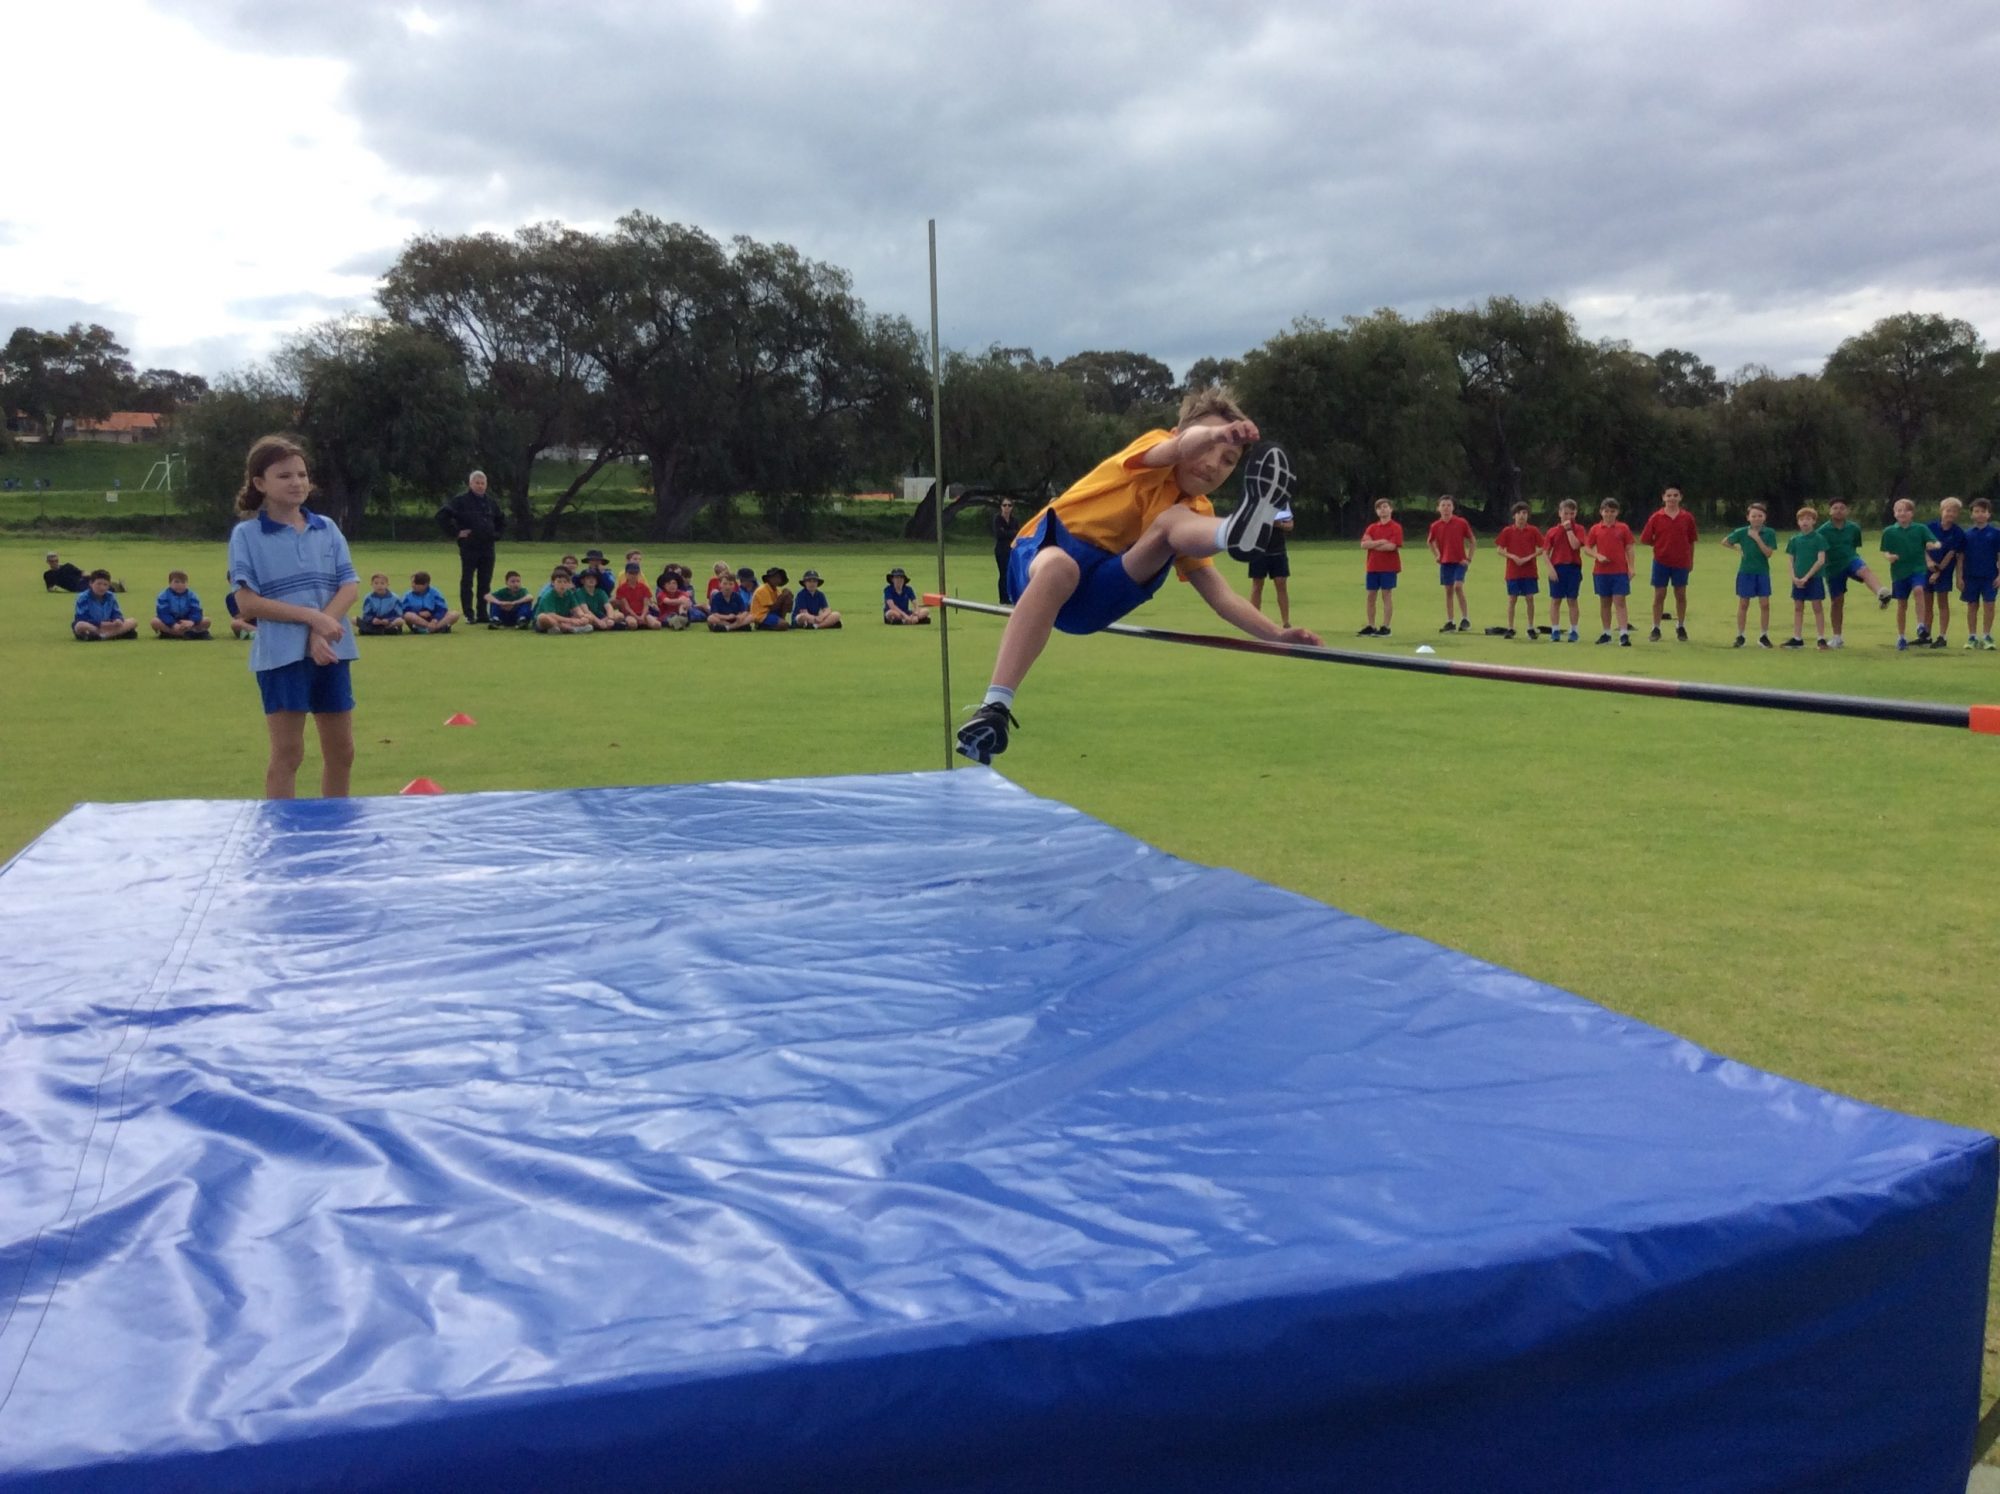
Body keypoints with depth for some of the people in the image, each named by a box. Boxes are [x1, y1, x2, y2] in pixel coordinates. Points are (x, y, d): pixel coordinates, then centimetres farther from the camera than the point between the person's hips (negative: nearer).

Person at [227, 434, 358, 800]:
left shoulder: (327, 528, 9)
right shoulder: (246, 535, -2)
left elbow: (349, 587, 1)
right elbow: (247, 602, -9)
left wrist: (322, 631, -15)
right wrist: (311, 615, -18)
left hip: (331, 651, 4)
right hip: (282, 655, -4)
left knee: (341, 751, 10)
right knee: (288, 754, -1)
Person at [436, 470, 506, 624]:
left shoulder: (491, 503, 15)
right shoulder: (461, 501, -4)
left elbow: (502, 521, 31)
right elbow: (442, 516, -11)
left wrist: (497, 534, 15)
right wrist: (455, 533, -12)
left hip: (487, 548, 5)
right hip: (469, 548, -5)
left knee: (485, 583, 7)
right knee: (467, 582, -2)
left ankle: (482, 615, 13)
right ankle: (469, 615, 1)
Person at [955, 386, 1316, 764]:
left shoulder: (1196, 512, 10)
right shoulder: (1153, 447, -5)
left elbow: (1220, 596, 6)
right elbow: (1182, 447, -30)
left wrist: (1276, 634, -8)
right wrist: (1216, 433, -53)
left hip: (1096, 599, 4)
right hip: (1043, 552, -4)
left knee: (1173, 520, -20)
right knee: (1060, 567, -43)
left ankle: (1240, 530, -55)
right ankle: (994, 707, -51)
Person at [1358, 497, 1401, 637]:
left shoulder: (1396, 528, -4)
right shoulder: (1372, 528, 10)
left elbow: (1392, 546, -17)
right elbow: (1363, 544, -4)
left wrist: (1373, 545, -8)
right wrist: (1380, 542, -16)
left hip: (1388, 567, -5)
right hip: (1372, 567, 5)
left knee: (1386, 595, -2)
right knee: (1371, 596, 7)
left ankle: (1385, 628, 0)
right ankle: (1371, 627, 15)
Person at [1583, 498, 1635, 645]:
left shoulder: (1623, 528, 2)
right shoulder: (1595, 529, 4)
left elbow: (1629, 549, 3)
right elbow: (1586, 548, 6)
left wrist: (1631, 567, -4)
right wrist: (1598, 555, -13)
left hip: (1620, 571, -2)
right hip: (1601, 571, 2)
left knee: (1620, 601, -8)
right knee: (1604, 602, 10)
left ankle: (1624, 634, -12)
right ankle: (1606, 633, 20)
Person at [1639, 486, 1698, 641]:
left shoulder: (1687, 517, 0)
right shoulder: (1656, 517, -3)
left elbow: (1691, 541, 6)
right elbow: (1644, 539, 2)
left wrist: (1691, 560, 7)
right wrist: (1660, 544, -2)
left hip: (1681, 562, 1)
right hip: (1661, 561, -1)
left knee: (1681, 595, 7)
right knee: (1659, 595, 3)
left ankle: (1681, 627, 19)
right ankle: (1656, 629, 9)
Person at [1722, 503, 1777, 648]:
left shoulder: (1770, 533, -5)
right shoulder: (1741, 532, -3)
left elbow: (1769, 553, -13)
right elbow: (1725, 543, 9)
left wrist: (1757, 538, -19)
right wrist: (1738, 549, -1)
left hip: (1762, 572, 0)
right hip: (1745, 572, 0)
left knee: (1765, 604, 0)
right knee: (1743, 604, 5)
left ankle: (1763, 636, 9)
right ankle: (1740, 636, 11)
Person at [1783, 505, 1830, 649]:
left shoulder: (1819, 538, -5)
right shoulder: (1794, 540, 6)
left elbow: (1821, 560, -10)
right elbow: (1789, 560, 7)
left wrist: (1807, 577, -15)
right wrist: (1794, 577, -7)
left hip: (1814, 578, -4)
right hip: (1798, 580, 4)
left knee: (1818, 607, -1)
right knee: (1798, 608, 8)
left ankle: (1821, 639, 2)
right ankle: (1797, 639, 14)